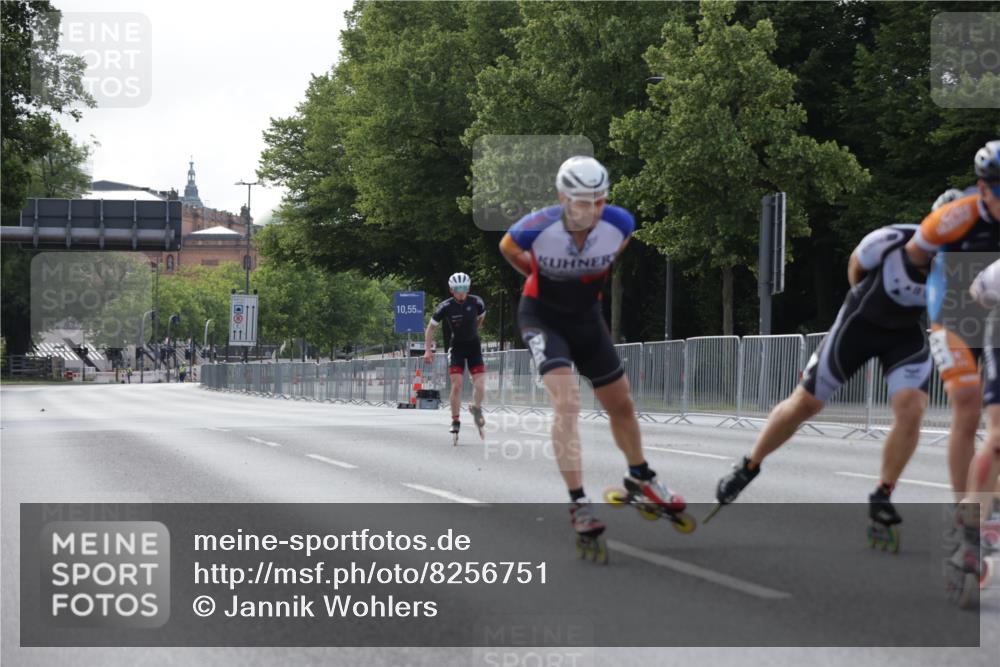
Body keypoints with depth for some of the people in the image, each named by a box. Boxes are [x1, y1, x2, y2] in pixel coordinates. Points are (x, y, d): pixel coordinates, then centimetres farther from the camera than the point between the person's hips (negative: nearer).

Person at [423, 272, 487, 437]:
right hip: (457, 346, -1)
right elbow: (431, 327, -4)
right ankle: (455, 420, -3)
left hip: (474, 345, 1)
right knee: (456, 384, -14)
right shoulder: (445, 307, -15)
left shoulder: (476, 302, -11)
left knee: (480, 383, -9)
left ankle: (476, 409, 21)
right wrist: (428, 350, -11)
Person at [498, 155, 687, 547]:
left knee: (621, 405, 15)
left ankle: (640, 479, 39)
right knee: (566, 403, -21)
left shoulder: (618, 224, -22)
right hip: (542, 317, -4)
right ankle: (578, 503, -17)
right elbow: (507, 248, -5)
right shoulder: (537, 229, -30)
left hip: (587, 317, 4)